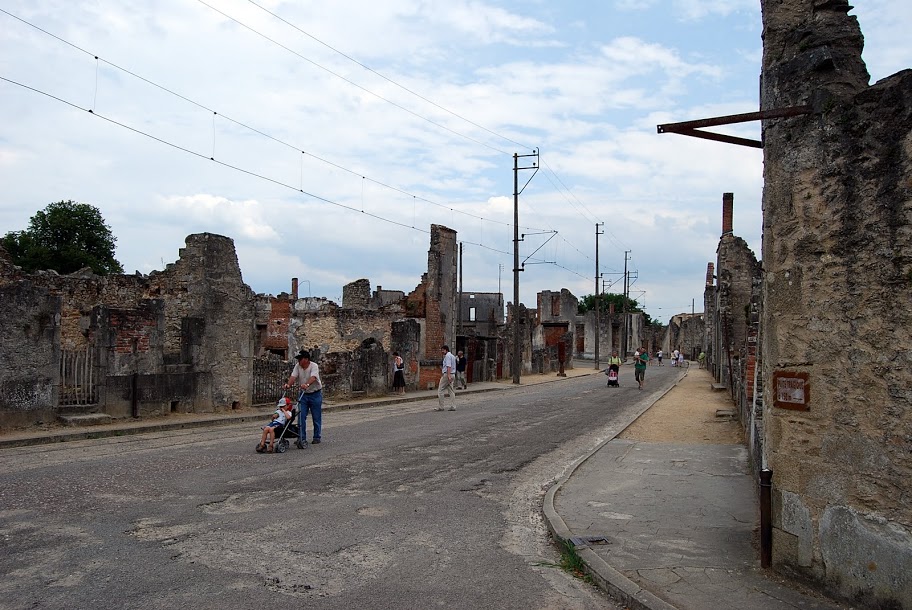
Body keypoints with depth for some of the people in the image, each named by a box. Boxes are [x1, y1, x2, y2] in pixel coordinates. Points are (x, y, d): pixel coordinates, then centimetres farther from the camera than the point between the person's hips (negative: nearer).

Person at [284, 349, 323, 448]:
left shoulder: (314, 366, -17)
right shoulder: (297, 366, -2)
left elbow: (313, 377, -34)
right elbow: (293, 376, -13)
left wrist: (307, 384, -52)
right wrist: (288, 385, -33)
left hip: (315, 394, -4)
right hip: (303, 394, 4)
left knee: (316, 417, 5)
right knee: (301, 416, -2)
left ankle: (317, 437, 19)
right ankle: (302, 438, 2)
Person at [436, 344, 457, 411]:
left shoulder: (447, 356, -10)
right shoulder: (453, 356, 20)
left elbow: (449, 366, -20)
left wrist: (448, 375, -26)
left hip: (447, 374, -10)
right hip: (452, 374, 10)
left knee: (440, 390, -4)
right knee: (451, 391, 8)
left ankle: (441, 407, -5)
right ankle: (453, 406, 4)